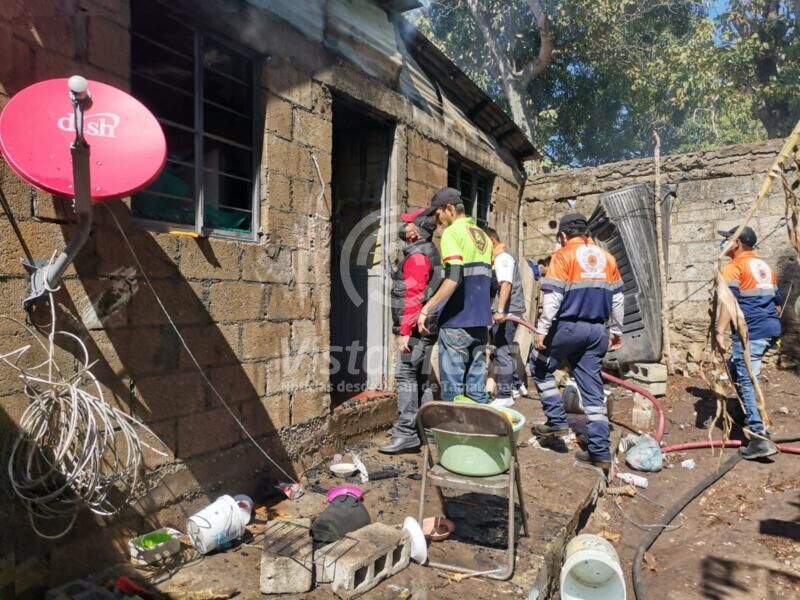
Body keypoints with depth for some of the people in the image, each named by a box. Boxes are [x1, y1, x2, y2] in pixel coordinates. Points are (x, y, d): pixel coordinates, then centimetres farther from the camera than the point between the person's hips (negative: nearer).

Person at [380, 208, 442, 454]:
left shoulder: (417, 256, -13)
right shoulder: (428, 253, 18)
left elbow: (414, 297, -21)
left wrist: (405, 332, -22)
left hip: (415, 329, -10)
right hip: (425, 329, 10)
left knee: (406, 376, -9)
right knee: (420, 377, 16)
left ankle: (407, 433, -6)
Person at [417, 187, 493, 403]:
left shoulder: (452, 233, -9)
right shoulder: (482, 235, 15)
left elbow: (453, 278, -22)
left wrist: (426, 309, -17)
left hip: (457, 321, -7)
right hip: (480, 320, 8)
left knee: (453, 386, 0)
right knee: (477, 383, 12)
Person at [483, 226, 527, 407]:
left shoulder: (503, 257, -12)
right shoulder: (498, 258, 20)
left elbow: (506, 284, -26)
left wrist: (500, 310, -35)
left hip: (507, 311, -10)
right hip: (504, 311, 10)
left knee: (502, 351, -7)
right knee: (504, 350, 19)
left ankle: (504, 395, -2)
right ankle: (516, 385, 31)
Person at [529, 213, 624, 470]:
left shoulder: (563, 255, -4)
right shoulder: (606, 257, 13)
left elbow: (552, 296, -14)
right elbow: (617, 298, 15)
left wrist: (541, 330, -11)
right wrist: (616, 330, 24)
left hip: (569, 326, -6)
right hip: (597, 330, 6)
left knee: (539, 366, 17)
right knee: (593, 389, 9)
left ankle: (557, 421, 14)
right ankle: (600, 451, 11)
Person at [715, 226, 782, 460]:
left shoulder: (734, 268, -6)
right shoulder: (765, 267, 20)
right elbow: (777, 301, 25)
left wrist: (720, 332, -21)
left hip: (750, 332, -9)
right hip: (770, 330, 9)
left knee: (747, 382, -8)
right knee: (736, 368, 25)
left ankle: (760, 438, -12)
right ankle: (748, 413, 31)